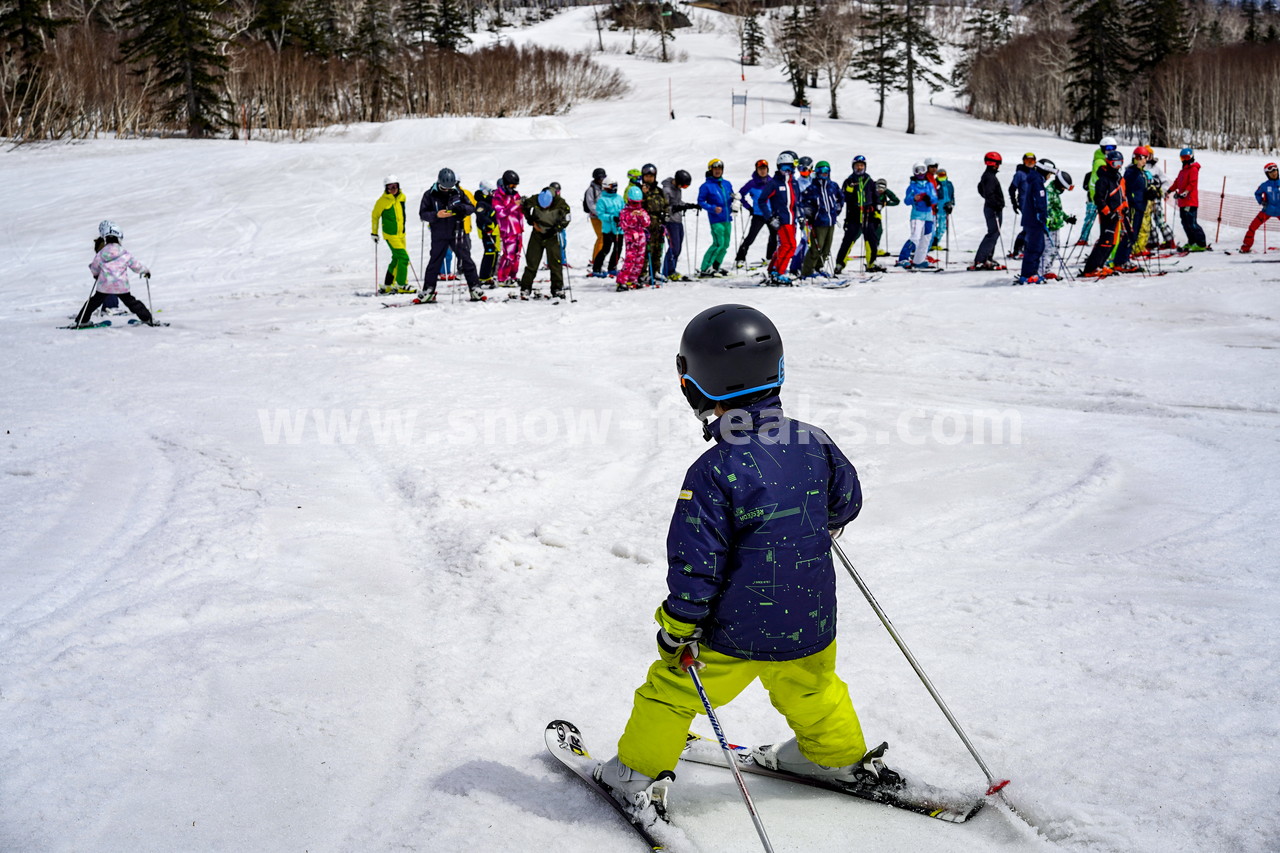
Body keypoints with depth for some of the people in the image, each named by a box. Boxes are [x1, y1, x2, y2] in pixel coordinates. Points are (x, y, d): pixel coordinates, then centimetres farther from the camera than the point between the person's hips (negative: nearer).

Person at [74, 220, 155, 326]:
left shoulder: (100, 254, -1)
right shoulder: (124, 253, -7)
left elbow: (94, 268, 12)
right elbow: (135, 264, 2)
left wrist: (96, 274, 35)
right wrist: (146, 271, 20)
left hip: (104, 286, 1)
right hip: (122, 286, -1)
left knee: (94, 301, 15)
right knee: (131, 302, 12)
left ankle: (82, 320, 20)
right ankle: (146, 318, 12)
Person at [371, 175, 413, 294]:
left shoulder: (402, 197, 5)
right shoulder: (383, 201, -13)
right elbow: (375, 216, -2)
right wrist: (374, 233, 0)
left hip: (401, 234, 7)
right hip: (390, 235, -7)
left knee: (397, 259, 13)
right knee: (403, 257, -13)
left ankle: (388, 285, 23)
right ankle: (401, 285, -4)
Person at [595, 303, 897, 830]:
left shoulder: (714, 472, -25)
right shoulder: (814, 443, -8)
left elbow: (696, 565, -22)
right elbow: (847, 499, 11)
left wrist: (677, 628, -8)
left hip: (736, 630, -5)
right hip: (810, 623, 5)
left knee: (670, 689, 16)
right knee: (810, 688, 32)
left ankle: (638, 777, 30)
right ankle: (840, 756, 52)